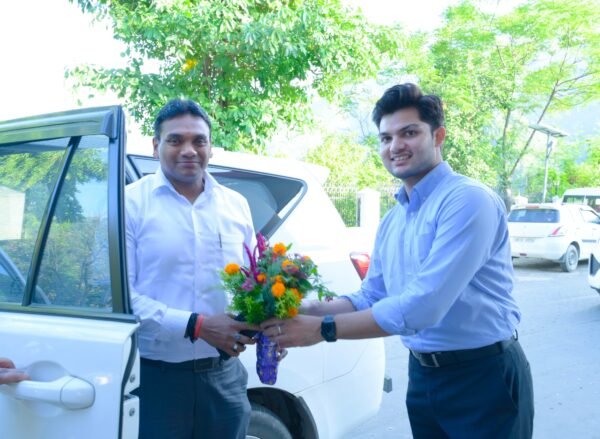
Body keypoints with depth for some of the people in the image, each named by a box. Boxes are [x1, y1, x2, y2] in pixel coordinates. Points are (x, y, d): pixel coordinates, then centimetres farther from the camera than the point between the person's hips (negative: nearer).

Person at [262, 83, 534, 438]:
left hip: (483, 377, -7)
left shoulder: (468, 200, -20)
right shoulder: (392, 221, 7)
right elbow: (371, 297, 10)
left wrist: (323, 329, -24)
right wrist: (304, 311, -6)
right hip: (423, 376, 7)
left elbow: (424, 305, -28)